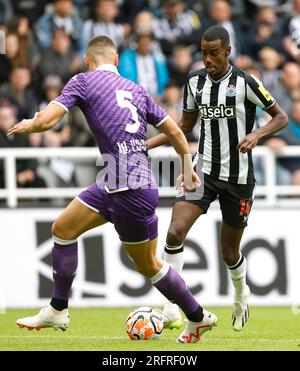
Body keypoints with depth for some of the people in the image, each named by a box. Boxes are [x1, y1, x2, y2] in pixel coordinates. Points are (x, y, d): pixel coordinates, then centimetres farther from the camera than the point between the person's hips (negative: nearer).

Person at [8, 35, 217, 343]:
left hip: (132, 191, -8)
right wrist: (187, 168, 29)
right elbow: (174, 132, 15)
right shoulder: (135, 90, 15)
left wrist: (27, 125, 11)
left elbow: (46, 120, -12)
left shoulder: (84, 81, -3)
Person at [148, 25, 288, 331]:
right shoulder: (195, 82, 2)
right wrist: (146, 145, 5)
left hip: (238, 178, -3)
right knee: (175, 232, -21)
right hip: (203, 171, 3)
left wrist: (257, 134, -25)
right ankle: (172, 304, -13)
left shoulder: (245, 83, -12)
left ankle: (241, 294, 43)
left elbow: (281, 117, -5)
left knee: (230, 253, 9)